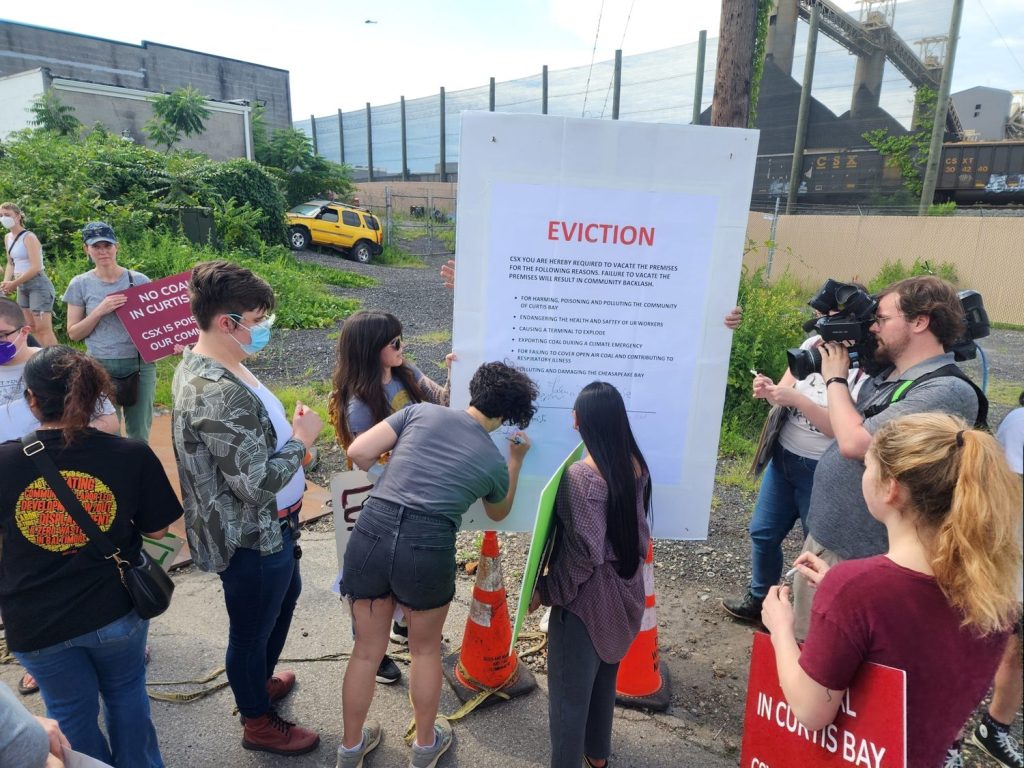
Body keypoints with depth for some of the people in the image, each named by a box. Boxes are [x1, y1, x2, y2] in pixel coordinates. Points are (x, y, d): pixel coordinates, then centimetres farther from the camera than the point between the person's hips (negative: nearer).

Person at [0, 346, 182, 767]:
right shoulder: (132, 455, -18)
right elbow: (156, 529, -6)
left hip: (36, 622, 0)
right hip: (115, 608, 0)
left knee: (71, 711, 24)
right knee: (126, 693, 27)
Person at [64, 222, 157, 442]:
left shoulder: (139, 280, 0)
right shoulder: (80, 284, 1)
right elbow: (73, 333, 3)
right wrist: (100, 311, -13)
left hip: (140, 365, 0)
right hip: (100, 367, 0)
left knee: (139, 436, 11)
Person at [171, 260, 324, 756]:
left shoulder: (205, 365, 0)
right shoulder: (217, 393, -33)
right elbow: (257, 484, -31)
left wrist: (289, 431, 4)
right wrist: (302, 439, -19)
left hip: (268, 527, 10)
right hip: (250, 537, -10)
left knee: (285, 595, 31)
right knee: (251, 629, 15)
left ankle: (260, 680, 56)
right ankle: (258, 723, 42)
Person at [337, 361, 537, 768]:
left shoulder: (421, 410, 8)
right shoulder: (495, 462, 9)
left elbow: (358, 453, 1)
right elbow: (498, 512, 31)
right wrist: (516, 459, 37)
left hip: (370, 535, 2)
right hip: (427, 550, -2)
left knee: (367, 651, 23)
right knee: (425, 650, 26)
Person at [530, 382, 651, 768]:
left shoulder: (582, 475, -25)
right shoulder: (636, 465, -3)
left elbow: (583, 553, -24)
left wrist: (546, 591, -12)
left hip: (587, 600, -8)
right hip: (625, 592, 8)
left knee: (569, 692, 10)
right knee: (604, 678, 27)